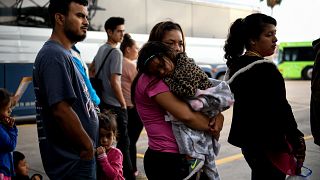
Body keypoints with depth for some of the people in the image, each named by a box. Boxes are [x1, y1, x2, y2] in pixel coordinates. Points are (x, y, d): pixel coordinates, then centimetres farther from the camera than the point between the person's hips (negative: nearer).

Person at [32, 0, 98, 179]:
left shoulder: (64, 54, 13)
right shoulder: (55, 56, -19)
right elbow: (61, 110, -26)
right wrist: (88, 146, -16)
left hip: (74, 156, 10)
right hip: (73, 160, -10)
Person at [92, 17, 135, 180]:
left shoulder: (101, 49, 11)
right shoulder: (116, 52, -16)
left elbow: (92, 68, 25)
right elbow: (115, 82, -21)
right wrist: (123, 103, -12)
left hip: (103, 102, 9)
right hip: (115, 105, -9)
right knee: (122, 142, -4)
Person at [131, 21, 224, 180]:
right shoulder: (153, 79, -16)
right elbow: (185, 114, -25)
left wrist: (218, 115, -10)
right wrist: (213, 127, -10)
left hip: (182, 157, 9)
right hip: (168, 160, -9)